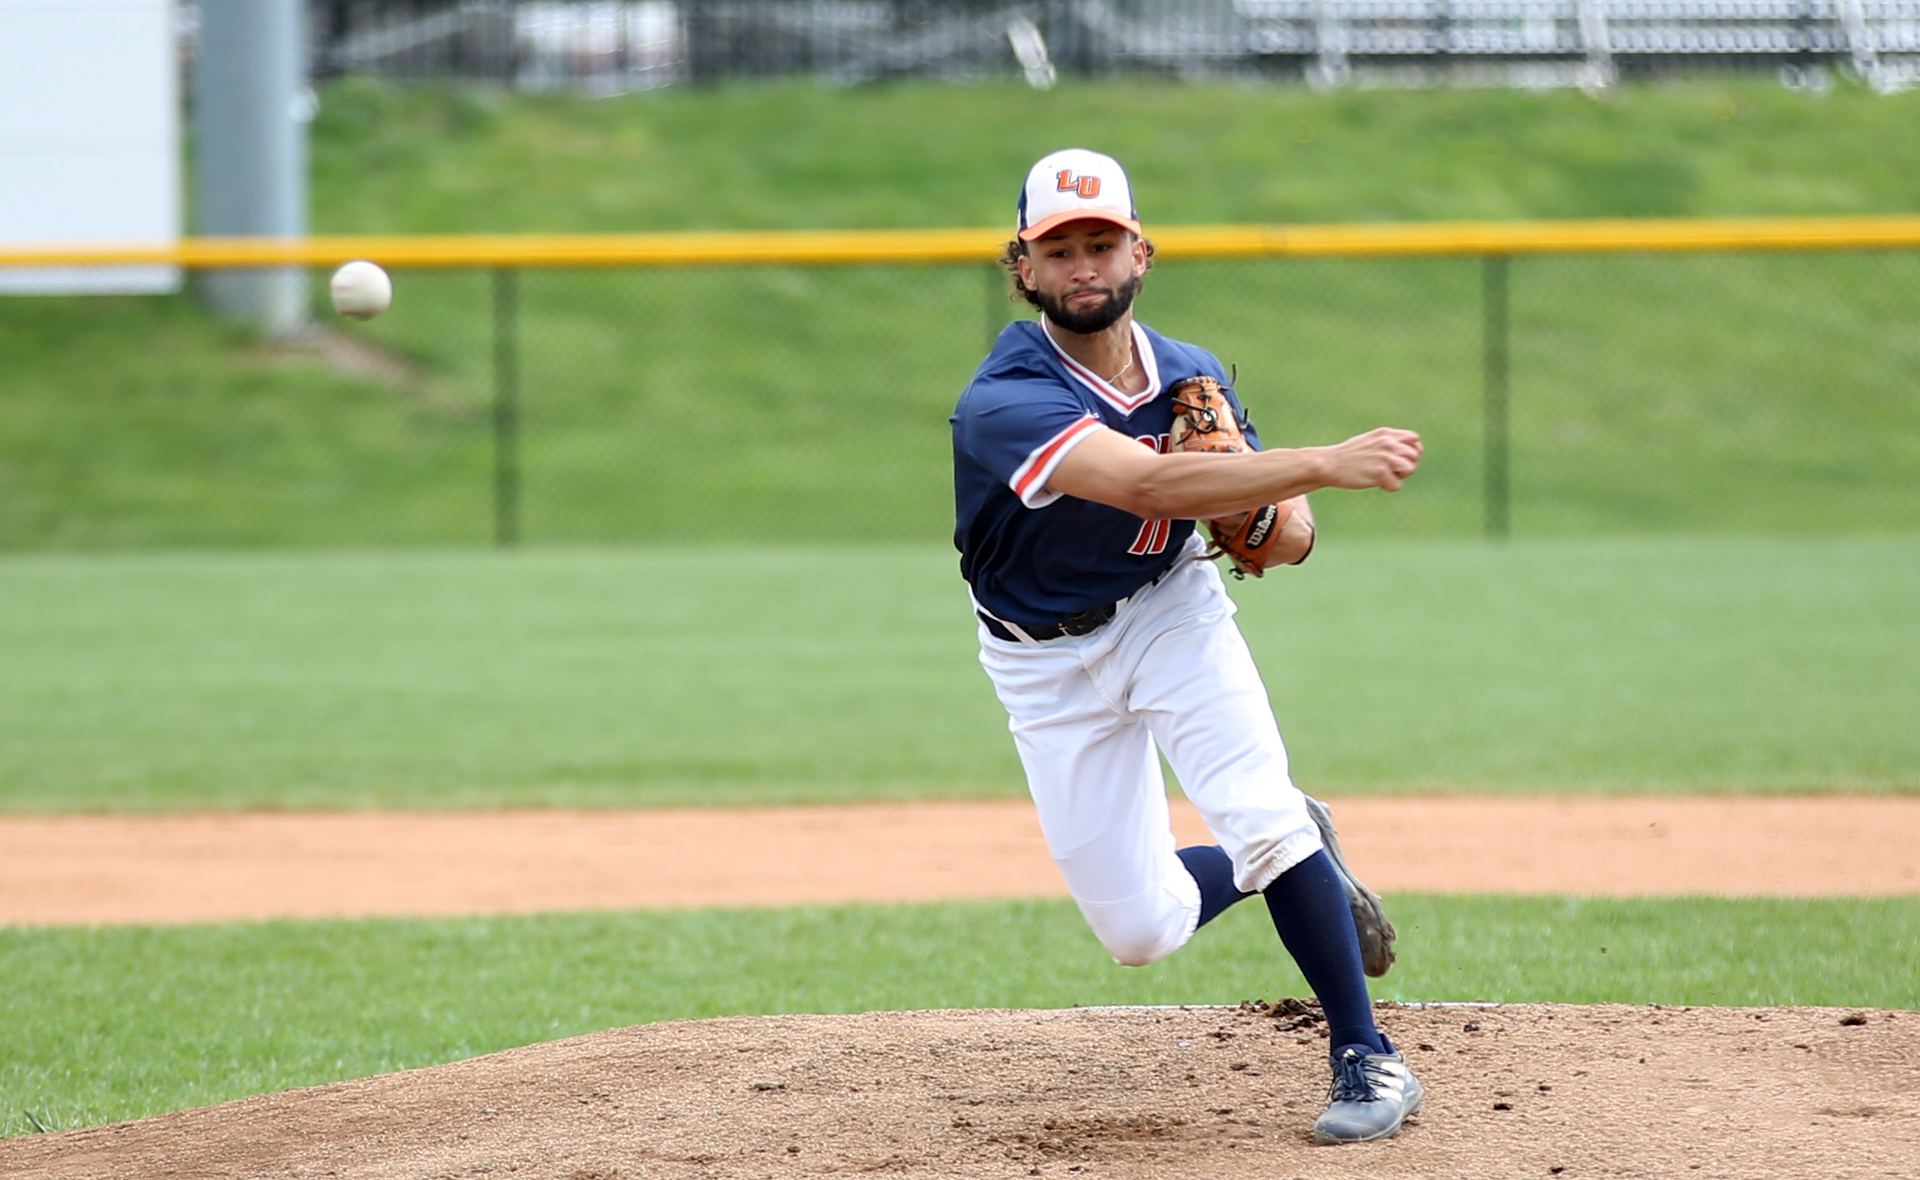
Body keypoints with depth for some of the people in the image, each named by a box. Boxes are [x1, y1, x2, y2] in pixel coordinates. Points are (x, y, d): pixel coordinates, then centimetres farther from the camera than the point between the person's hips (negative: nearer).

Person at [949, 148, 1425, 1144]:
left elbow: (1276, 504, 4)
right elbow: (1146, 482, -45)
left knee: (1259, 815, -23)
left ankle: (1367, 1061, -11)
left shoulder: (1192, 378, -11)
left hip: (1172, 611, 2)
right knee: (1139, 930, -1)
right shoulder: (1006, 404, -29)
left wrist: (1289, 523, -22)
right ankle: (1289, 853, 30)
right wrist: (1326, 464, -52)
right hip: (1049, 660, -2)